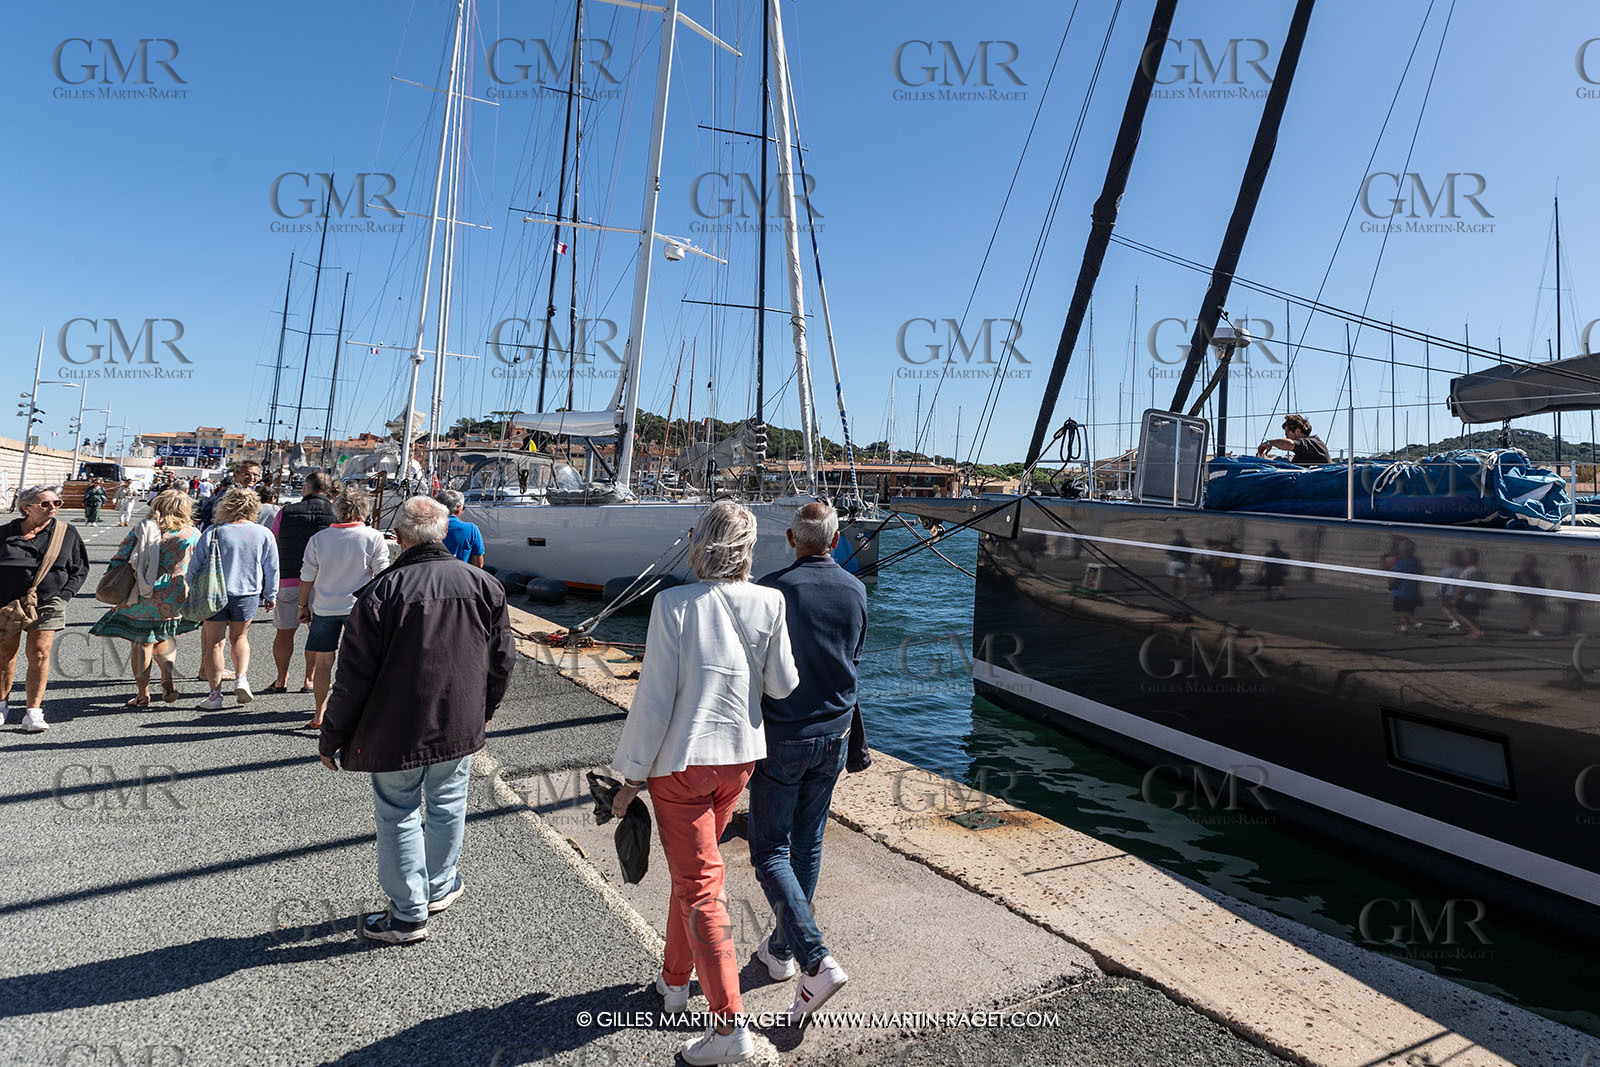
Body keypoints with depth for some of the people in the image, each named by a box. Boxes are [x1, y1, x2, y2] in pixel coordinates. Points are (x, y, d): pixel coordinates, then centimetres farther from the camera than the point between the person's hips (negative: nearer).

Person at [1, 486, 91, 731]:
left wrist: (63, 595, -2)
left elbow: (80, 568, 9)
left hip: (47, 604, -1)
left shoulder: (66, 532, 4)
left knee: (39, 654, -4)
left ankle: (33, 712, 1)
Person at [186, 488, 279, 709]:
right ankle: (242, 678, 3)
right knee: (239, 637, 22)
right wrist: (270, 596, 14)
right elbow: (272, 569, 3)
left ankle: (215, 694, 11)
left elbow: (195, 565, -3)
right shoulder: (264, 534, -4)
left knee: (214, 643, 10)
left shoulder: (214, 532, -9)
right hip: (248, 595, 2)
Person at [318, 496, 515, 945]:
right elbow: (503, 659, 4)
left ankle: (409, 914, 22)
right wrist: (483, 709, 20)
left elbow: (355, 678, -13)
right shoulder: (485, 586, -5)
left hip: (397, 731, -3)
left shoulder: (381, 593, -17)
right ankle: (440, 887, 38)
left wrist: (332, 737, 0)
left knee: (398, 816, 12)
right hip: (460, 727, 4)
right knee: (447, 807, 20)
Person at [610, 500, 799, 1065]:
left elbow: (655, 697, -16)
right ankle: (674, 979, 41)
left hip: (681, 760, -5)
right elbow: (782, 684, -1)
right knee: (693, 866, 24)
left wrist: (632, 774, -6)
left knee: (698, 884, 3)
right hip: (740, 755, 5)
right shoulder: (769, 603, -7)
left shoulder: (673, 604, -18)